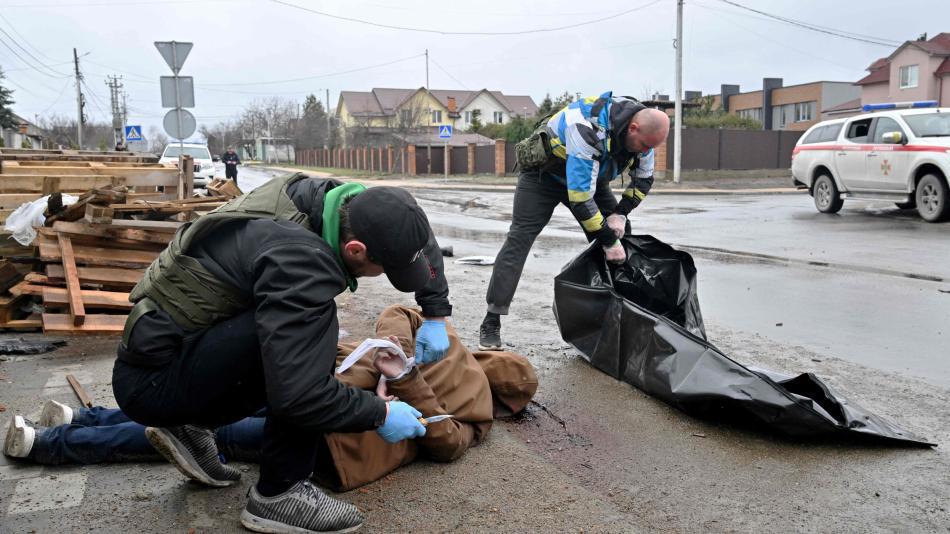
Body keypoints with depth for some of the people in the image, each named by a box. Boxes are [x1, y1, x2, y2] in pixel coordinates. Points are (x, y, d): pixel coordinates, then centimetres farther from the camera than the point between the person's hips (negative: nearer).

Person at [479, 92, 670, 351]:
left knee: (620, 235, -3)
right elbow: (580, 198, -39)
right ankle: (491, 323, -14)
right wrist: (608, 241, -32)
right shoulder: (589, 130, -40)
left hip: (589, 176, 7)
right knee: (519, 239, -16)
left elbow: (643, 179, 1)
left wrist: (620, 213, -14)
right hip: (543, 173, -7)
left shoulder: (642, 129, -16)